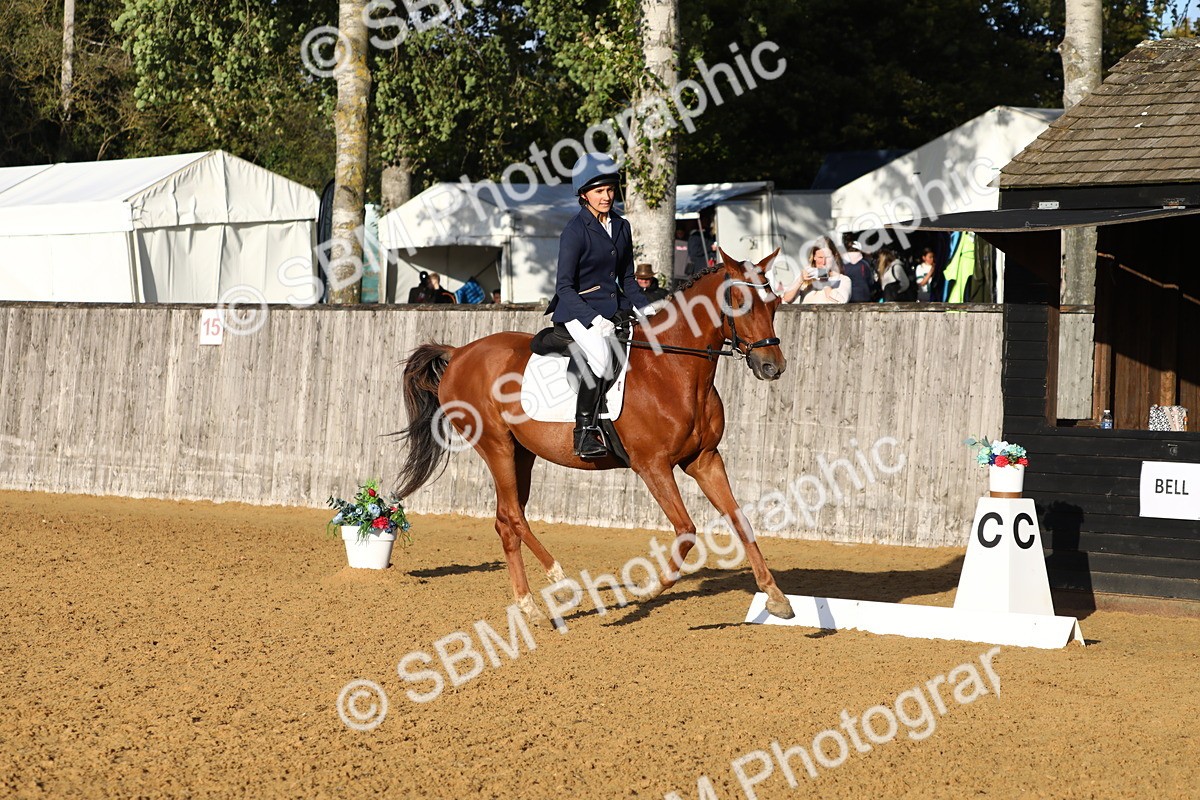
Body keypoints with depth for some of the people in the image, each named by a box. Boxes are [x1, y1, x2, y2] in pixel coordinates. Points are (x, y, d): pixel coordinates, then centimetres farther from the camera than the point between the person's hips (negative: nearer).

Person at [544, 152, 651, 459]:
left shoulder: (621, 227, 11)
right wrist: (594, 319, -25)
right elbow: (564, 287, -14)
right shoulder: (575, 231, -10)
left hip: (614, 308, 8)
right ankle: (584, 433, -27)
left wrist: (647, 310, 3)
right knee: (601, 354, -33)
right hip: (578, 310, -8)